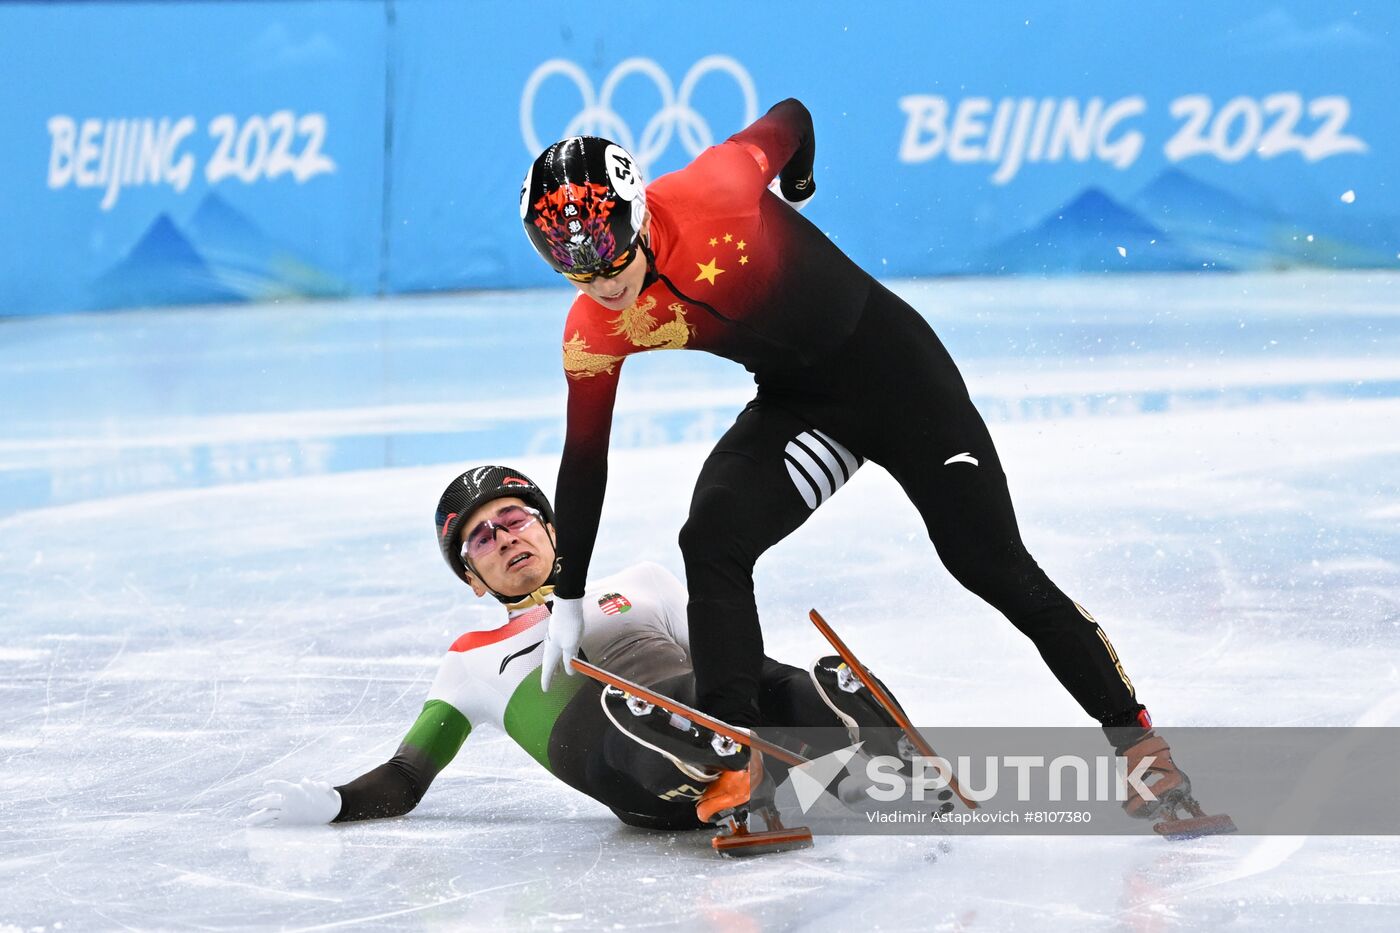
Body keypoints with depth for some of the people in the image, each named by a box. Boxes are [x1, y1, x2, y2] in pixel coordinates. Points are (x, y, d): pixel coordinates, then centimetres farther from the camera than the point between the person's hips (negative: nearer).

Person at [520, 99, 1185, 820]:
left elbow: (791, 120, -8)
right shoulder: (594, 335, -14)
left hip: (895, 361, -3)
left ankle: (1135, 738, 4)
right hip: (796, 404, 4)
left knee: (995, 568, -4)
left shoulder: (713, 190, -28)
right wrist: (567, 601, 0)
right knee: (711, 539, -21)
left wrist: (797, 183, 15)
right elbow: (583, 458, -3)